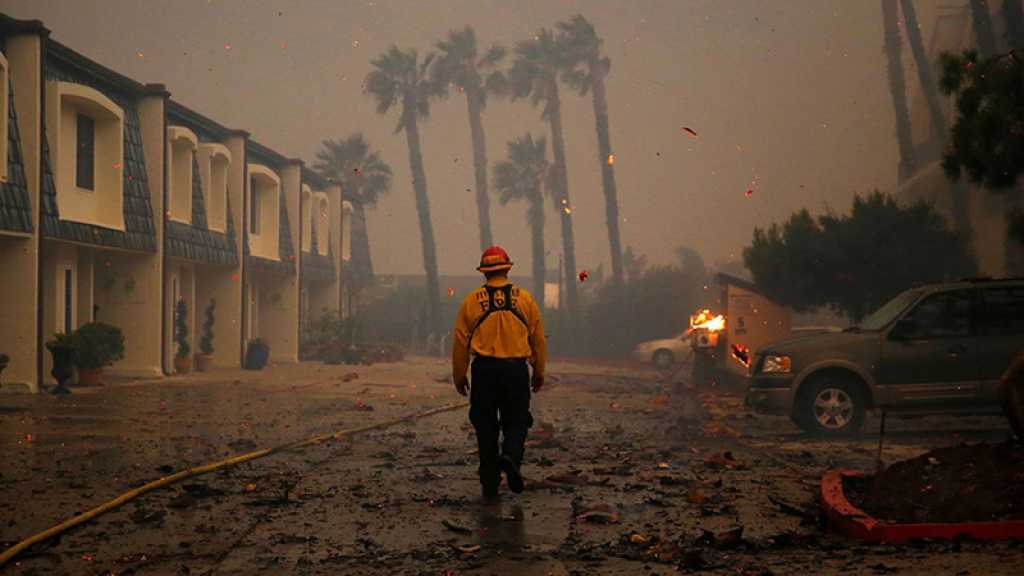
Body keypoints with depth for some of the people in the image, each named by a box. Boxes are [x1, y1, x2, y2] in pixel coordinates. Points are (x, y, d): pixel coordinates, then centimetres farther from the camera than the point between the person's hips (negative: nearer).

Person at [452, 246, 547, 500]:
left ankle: (490, 486, 9)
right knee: (516, 422, 11)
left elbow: (460, 342, 3)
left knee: (486, 428, 8)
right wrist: (539, 372, 17)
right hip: (516, 369, 0)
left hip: (483, 370, 0)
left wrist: (459, 376, 13)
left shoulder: (471, 301, 1)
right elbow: (539, 339, 6)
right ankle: (511, 457, -19)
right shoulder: (525, 299, 2)